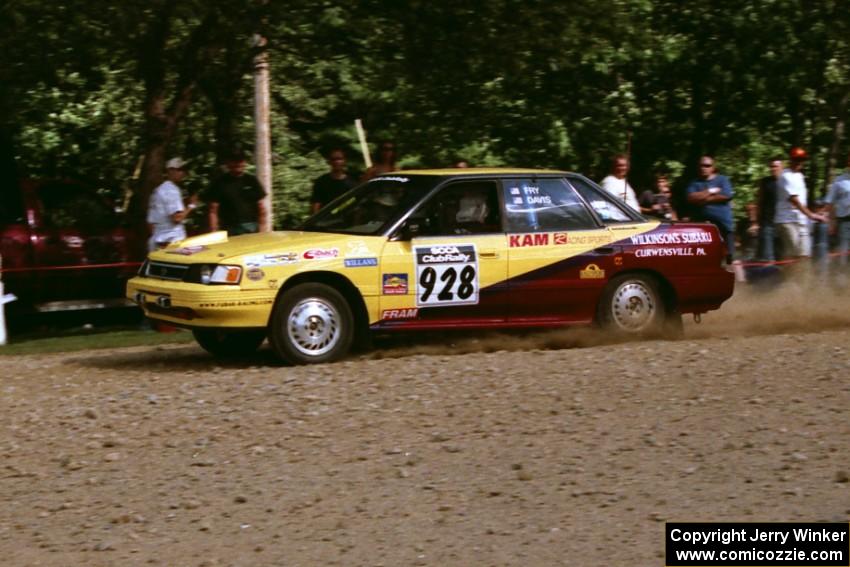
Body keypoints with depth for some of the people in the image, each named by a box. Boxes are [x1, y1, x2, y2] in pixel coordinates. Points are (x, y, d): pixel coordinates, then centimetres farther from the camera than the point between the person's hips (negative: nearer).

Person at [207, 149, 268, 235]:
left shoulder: (252, 181, 8)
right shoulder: (219, 184, 2)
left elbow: (261, 207, 9)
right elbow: (213, 211, 0)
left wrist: (262, 227, -1)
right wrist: (214, 233, -9)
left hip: (252, 229, 2)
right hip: (230, 230, -2)